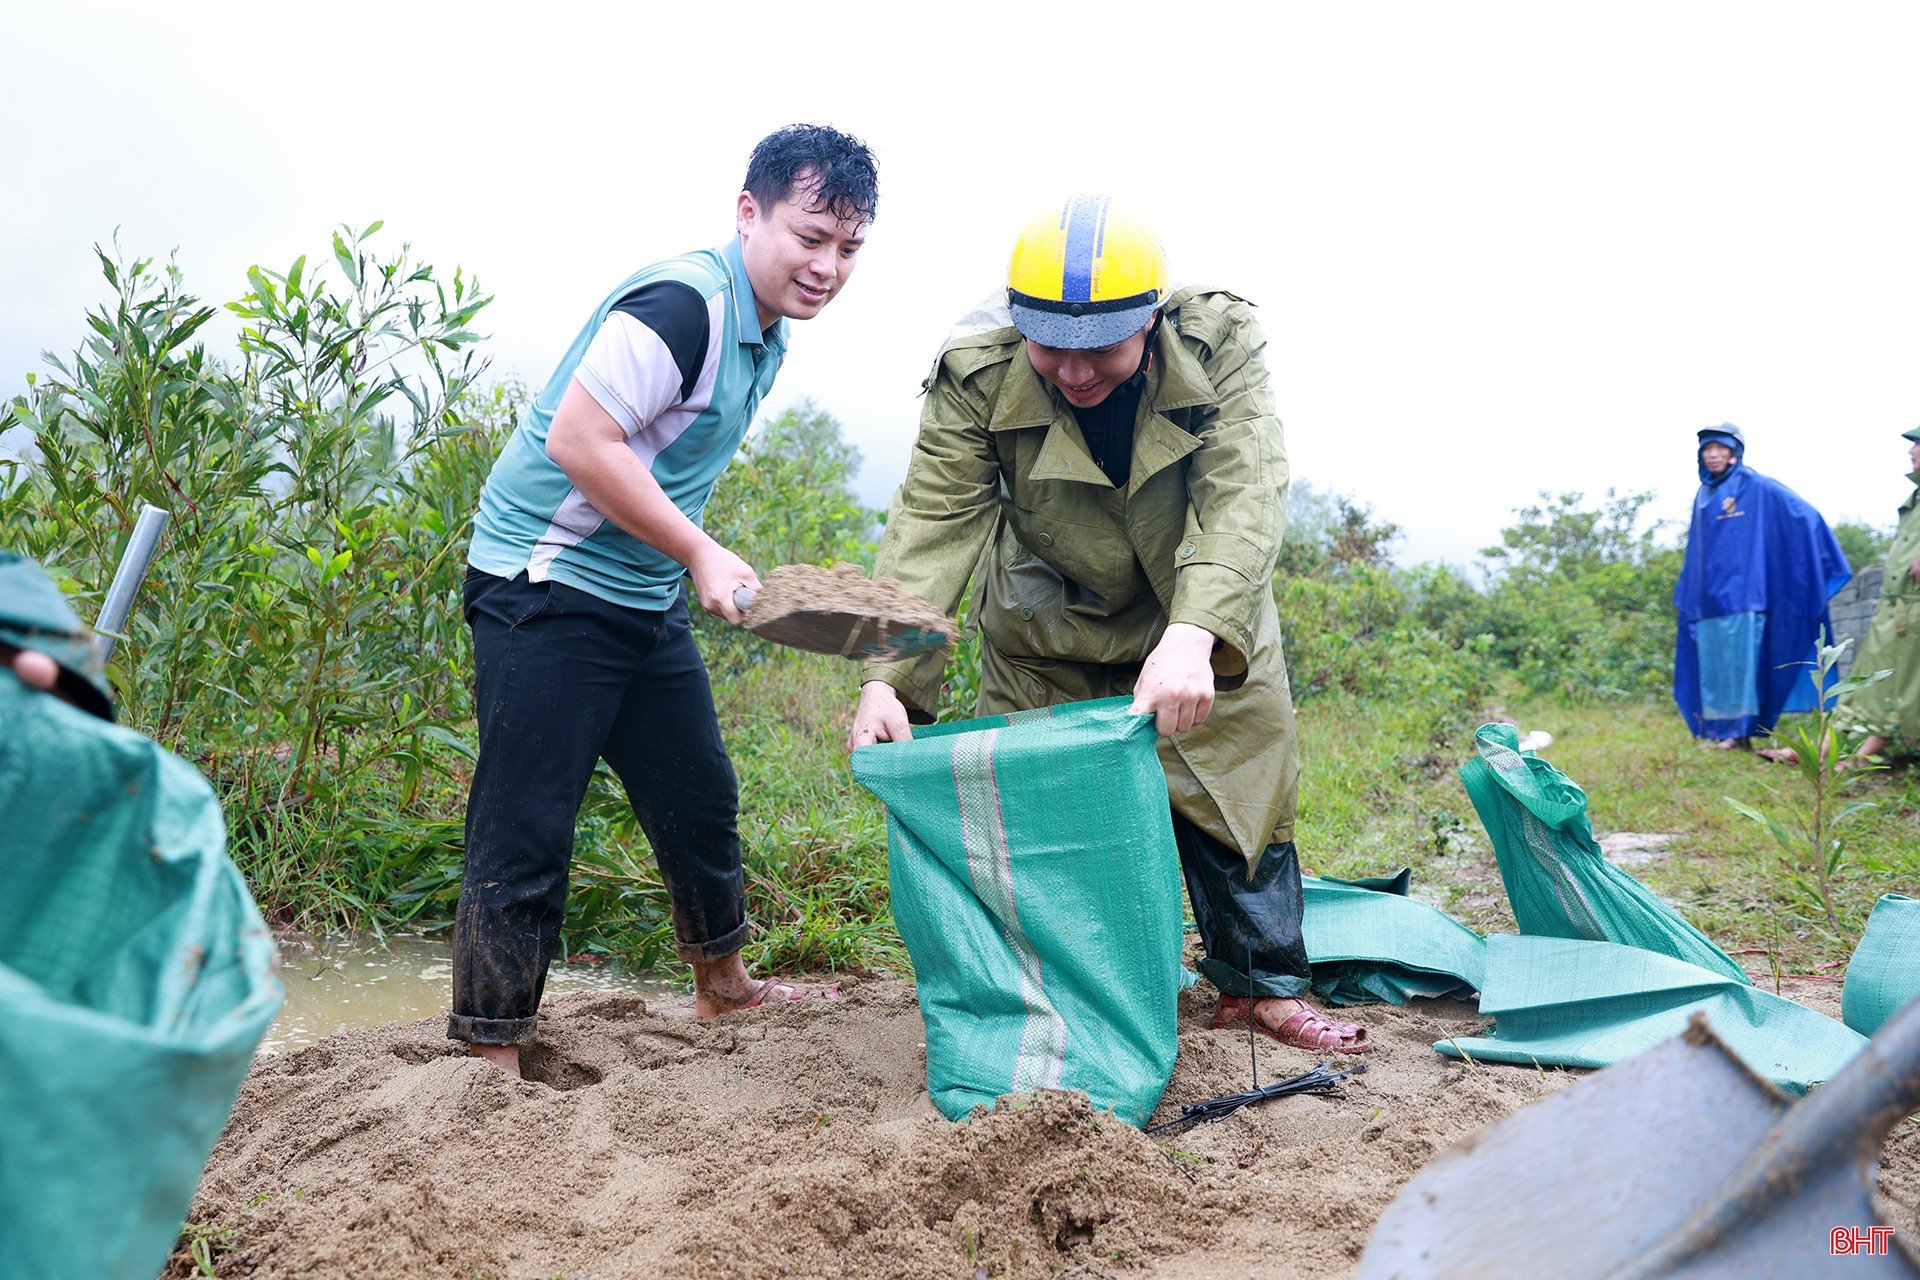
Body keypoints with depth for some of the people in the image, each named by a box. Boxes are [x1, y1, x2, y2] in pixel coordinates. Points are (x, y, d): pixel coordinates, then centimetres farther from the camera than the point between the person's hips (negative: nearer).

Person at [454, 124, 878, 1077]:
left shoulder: (765, 333, 10)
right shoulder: (683, 305, -20)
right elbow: (579, 440, -25)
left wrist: (700, 565, 11)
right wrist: (699, 552, -21)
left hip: (645, 596, 10)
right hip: (546, 584, -10)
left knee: (701, 801, 19)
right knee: (526, 834, -4)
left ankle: (723, 986, 39)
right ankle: (492, 1060, 8)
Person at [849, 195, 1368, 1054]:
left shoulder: (1217, 339, -27)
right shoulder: (977, 370, -25)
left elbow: (1245, 493, -36)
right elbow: (934, 521, -27)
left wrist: (1193, 635, -53)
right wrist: (885, 676, -39)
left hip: (1205, 622, 1)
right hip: (1045, 633, 0)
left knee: (1242, 782, 7)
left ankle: (1261, 984, 25)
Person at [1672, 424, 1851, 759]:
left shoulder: (1757, 488, -3)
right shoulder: (1702, 496, 16)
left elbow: (1805, 516, -3)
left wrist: (1827, 563, -5)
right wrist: (1684, 595, 24)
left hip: (1740, 592, -6)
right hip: (1707, 598, 6)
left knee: (1740, 660, -7)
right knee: (1711, 664, 5)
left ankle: (1741, 730, -4)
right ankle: (1716, 730, 9)